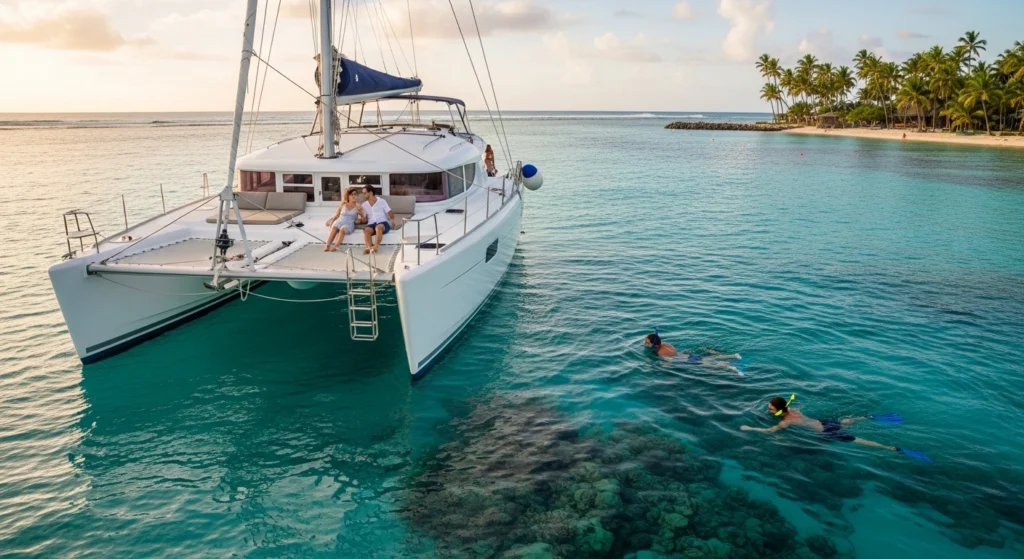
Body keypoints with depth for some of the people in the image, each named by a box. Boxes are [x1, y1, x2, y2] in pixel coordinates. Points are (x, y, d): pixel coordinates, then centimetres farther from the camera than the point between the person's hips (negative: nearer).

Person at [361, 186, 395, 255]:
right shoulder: (364, 205, 21)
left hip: (383, 223, -2)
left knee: (379, 227, -39)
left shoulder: (382, 201, 13)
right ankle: (369, 247, -52)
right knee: (366, 230, -34)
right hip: (371, 224, 3)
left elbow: (390, 212, 6)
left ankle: (376, 246, -50)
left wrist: (392, 220, -15)